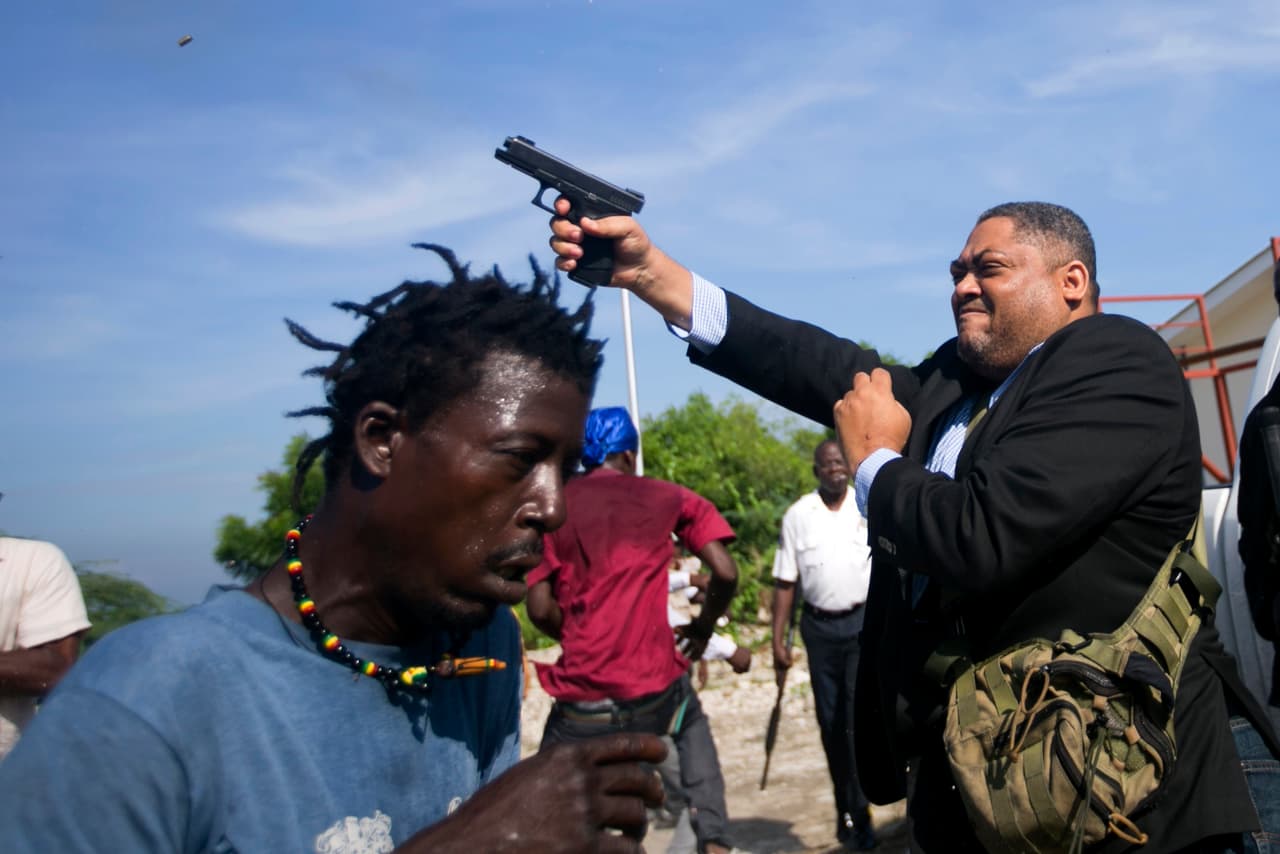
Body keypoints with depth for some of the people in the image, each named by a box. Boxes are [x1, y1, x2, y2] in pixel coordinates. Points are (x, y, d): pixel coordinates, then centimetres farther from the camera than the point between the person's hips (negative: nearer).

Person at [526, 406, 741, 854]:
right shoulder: (667, 497, 4)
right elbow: (725, 574, -2)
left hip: (581, 709, 0)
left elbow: (540, 609, 1)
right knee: (691, 725, 33)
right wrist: (702, 629, 16)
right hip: (655, 691, 1)